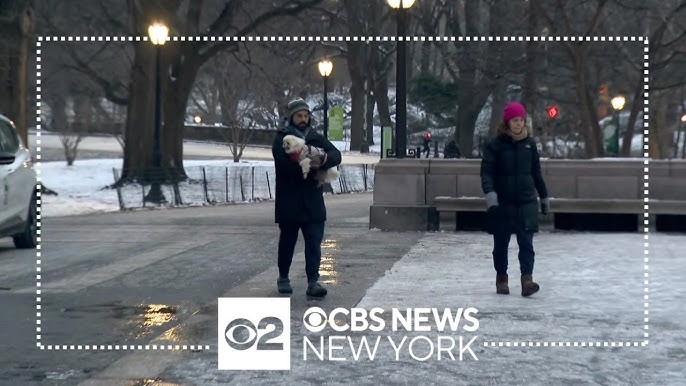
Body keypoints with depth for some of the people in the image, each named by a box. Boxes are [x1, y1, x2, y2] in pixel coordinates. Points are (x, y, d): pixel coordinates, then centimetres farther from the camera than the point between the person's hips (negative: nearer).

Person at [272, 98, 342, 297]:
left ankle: (313, 282, -4)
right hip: (289, 202, -3)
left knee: (314, 243, -4)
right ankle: (283, 278, 25)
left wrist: (323, 159, -26)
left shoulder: (316, 138, 10)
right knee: (287, 242, 10)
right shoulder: (282, 138, -2)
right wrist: (311, 165, -22)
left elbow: (336, 155, -4)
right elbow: (283, 163, -19)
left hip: (313, 202, 3)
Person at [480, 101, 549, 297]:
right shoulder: (495, 145, -4)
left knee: (526, 243, -7)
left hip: (526, 202, 2)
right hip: (502, 203, -2)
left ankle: (527, 280, -12)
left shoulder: (529, 143, 7)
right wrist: (489, 192, -26)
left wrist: (544, 196, 22)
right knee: (501, 244, 9)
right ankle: (501, 278, 22)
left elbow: (536, 172, 17)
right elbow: (486, 171, -8)